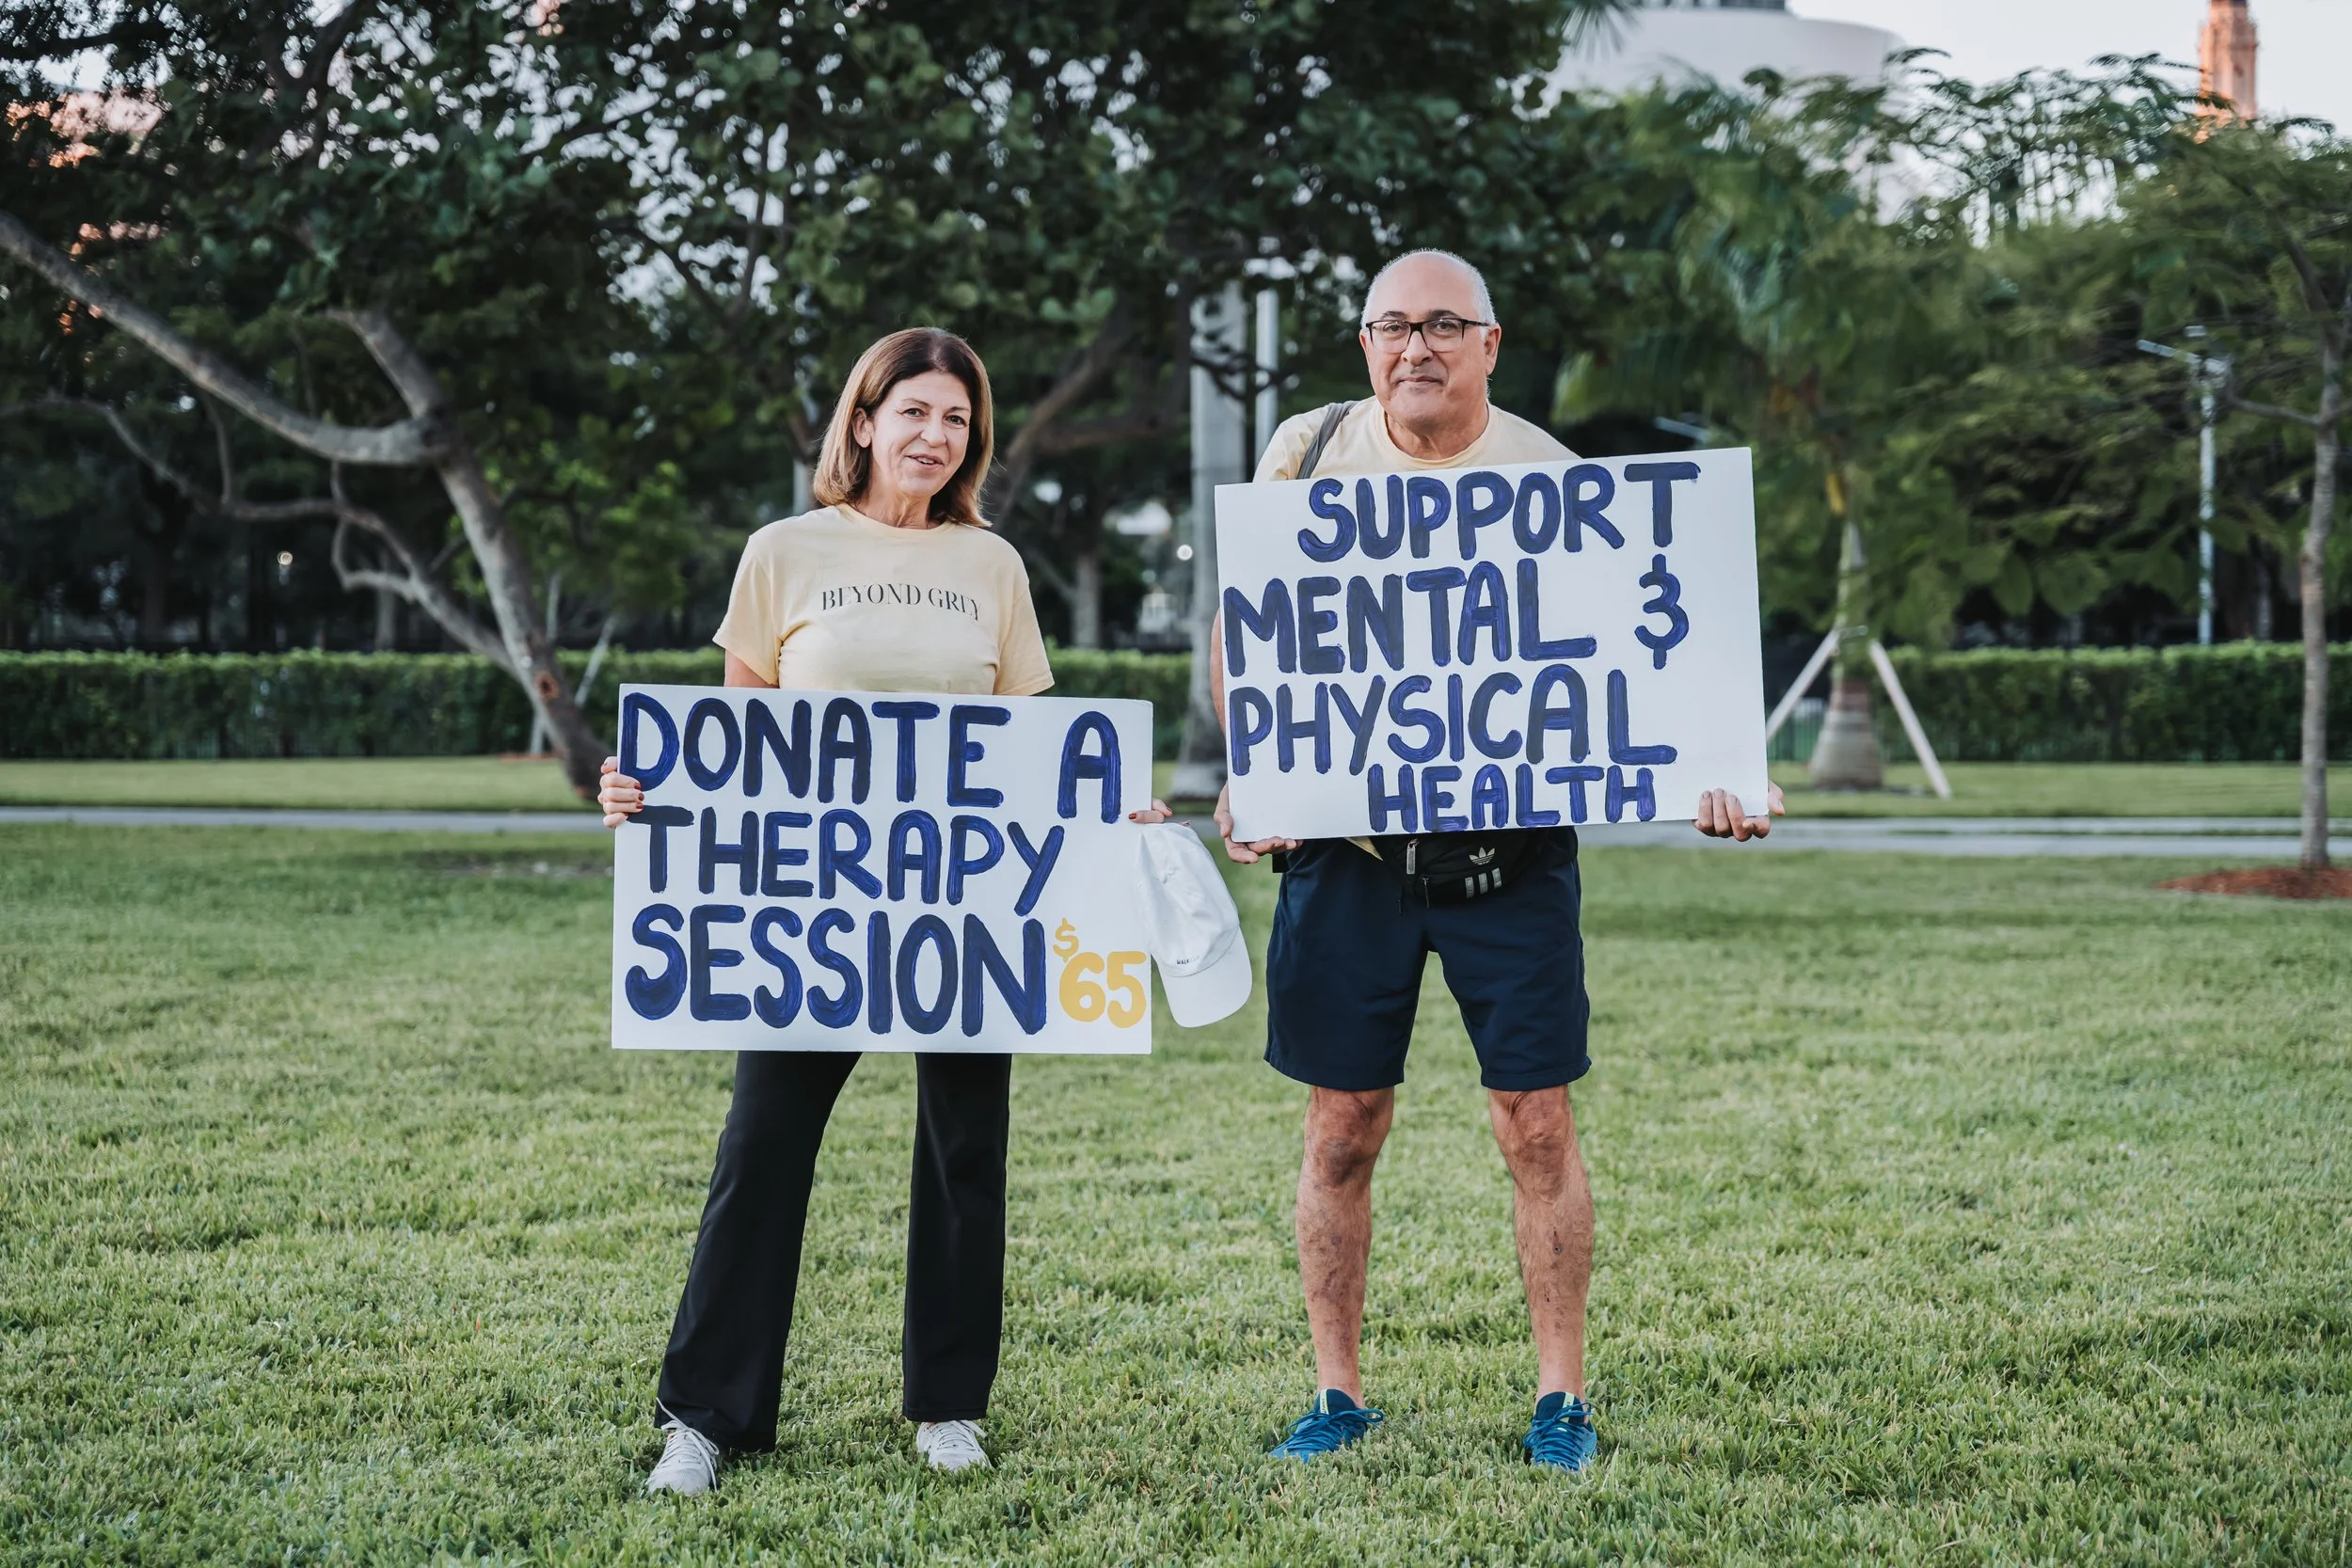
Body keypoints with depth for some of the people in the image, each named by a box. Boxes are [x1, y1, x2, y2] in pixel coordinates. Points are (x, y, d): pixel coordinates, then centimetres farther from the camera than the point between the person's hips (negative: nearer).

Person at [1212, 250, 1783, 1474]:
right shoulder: (1309, 453, 5)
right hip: (1343, 832, 1)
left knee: (1536, 1122, -1)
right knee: (1341, 1128, 5)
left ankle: (1560, 1396, 11)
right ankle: (1338, 1394, 17)